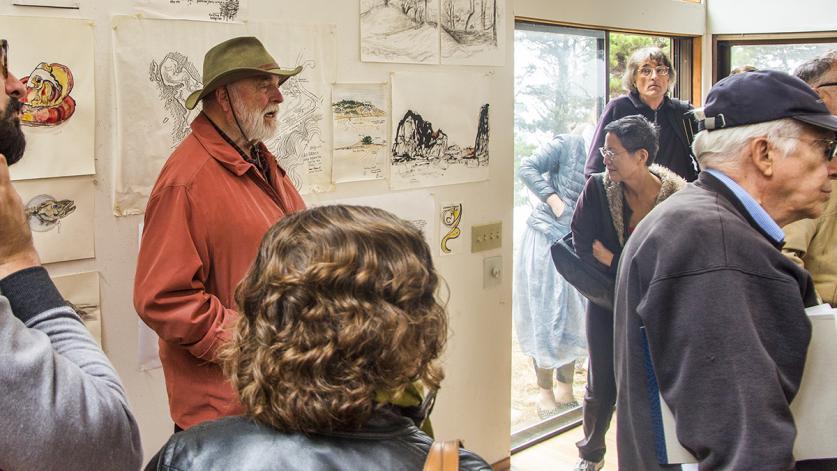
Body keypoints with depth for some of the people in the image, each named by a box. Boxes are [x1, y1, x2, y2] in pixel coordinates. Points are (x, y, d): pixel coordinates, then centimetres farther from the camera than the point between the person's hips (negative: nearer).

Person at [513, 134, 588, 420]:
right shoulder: (568, 145, -8)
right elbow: (527, 168, -11)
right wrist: (553, 199, -18)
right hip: (546, 238, -5)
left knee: (575, 318, 7)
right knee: (546, 318, 1)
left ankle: (565, 389, 22)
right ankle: (544, 391, 14)